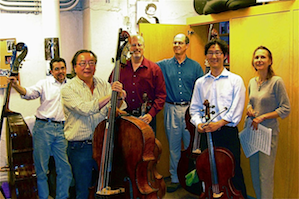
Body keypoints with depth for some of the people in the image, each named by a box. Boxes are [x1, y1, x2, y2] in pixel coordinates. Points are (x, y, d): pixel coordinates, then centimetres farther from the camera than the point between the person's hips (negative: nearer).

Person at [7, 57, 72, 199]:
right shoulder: (45, 83, 2)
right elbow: (29, 93, -13)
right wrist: (16, 85, -31)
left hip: (61, 129, 3)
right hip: (43, 127, -3)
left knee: (65, 167, 5)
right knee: (41, 167, 3)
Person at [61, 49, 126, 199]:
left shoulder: (104, 85, 6)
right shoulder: (68, 89, -6)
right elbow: (86, 109, -23)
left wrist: (119, 98, -25)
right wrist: (110, 96, -27)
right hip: (80, 148, -3)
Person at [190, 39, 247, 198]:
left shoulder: (235, 80, 2)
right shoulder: (200, 82, 12)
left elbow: (236, 110, -6)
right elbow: (194, 108, 11)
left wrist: (220, 123, -17)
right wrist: (198, 123, -8)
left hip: (228, 133, -3)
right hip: (206, 133, 3)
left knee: (234, 172, 0)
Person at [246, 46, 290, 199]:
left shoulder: (276, 81, -11)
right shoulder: (252, 82, 8)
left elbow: (286, 109, -11)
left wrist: (263, 117, -16)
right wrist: (249, 109, 0)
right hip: (252, 131, 6)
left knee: (265, 175, 0)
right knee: (254, 172, 14)